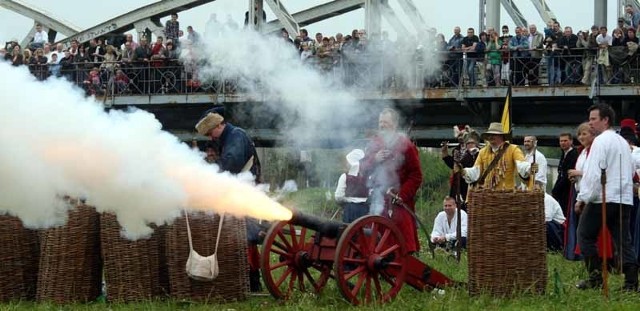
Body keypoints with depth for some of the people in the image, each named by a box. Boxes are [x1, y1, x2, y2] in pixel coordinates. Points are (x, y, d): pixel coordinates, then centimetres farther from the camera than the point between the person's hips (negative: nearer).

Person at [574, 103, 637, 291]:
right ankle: (631, 281, -5)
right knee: (623, 239, 4)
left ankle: (595, 277, 1)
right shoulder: (622, 142, 18)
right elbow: (631, 171, 24)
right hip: (624, 199, 8)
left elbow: (594, 173, -16)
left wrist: (583, 198, -13)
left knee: (585, 235, 5)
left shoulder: (601, 141, -9)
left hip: (602, 198, -8)